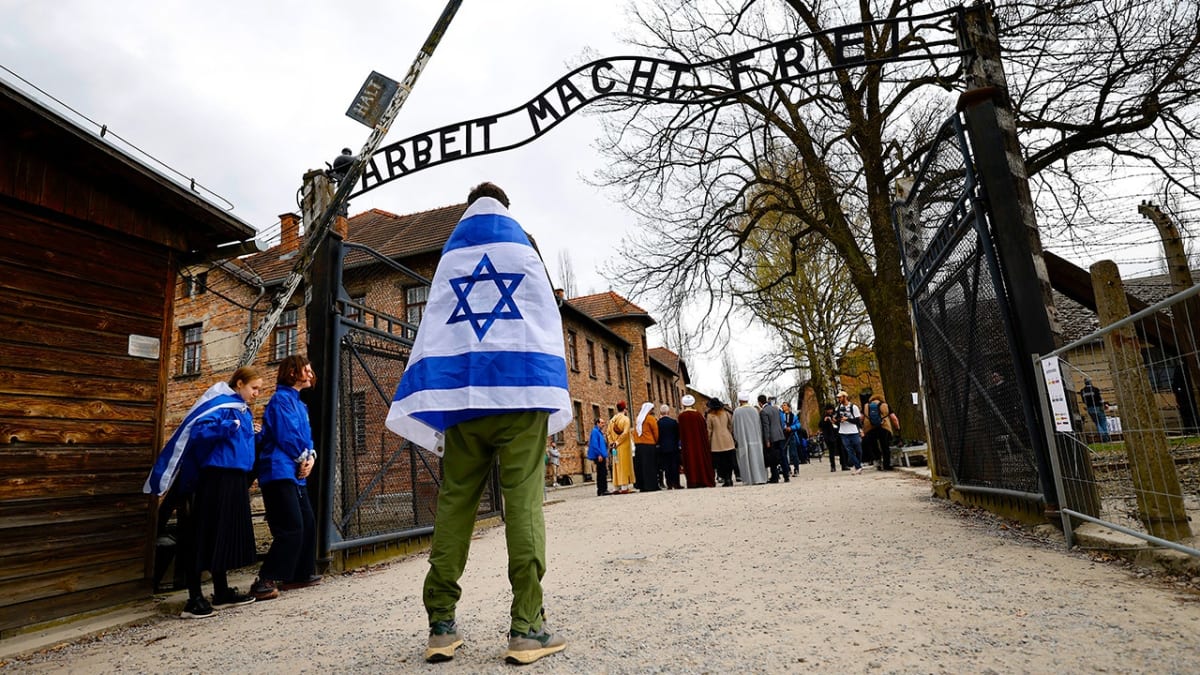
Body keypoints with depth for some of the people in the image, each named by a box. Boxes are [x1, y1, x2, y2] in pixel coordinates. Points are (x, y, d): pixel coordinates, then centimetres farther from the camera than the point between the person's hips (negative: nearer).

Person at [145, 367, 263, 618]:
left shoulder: (244, 411, 15)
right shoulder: (221, 404, -10)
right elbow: (198, 430, -24)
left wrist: (254, 435, 7)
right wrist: (230, 426, -28)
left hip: (235, 480, 9)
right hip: (216, 478, -9)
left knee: (225, 535, 15)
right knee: (204, 536, -3)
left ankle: (222, 592, 25)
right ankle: (195, 599, 4)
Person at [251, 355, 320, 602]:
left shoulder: (299, 403, 21)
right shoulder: (282, 398, -8)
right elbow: (286, 434, -17)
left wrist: (310, 456, 0)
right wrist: (302, 457, -4)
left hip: (296, 473, 10)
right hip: (280, 471, -10)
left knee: (307, 523, 13)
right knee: (291, 528, -15)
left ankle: (301, 574, 24)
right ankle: (265, 581, -8)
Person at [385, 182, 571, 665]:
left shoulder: (449, 261, 16)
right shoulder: (526, 255, 12)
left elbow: (431, 332, 9)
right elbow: (548, 325, 6)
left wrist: (430, 407, 6)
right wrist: (552, 397, 6)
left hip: (461, 395, 2)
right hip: (520, 392, -2)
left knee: (454, 505, 6)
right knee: (523, 504, -4)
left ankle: (441, 626, 9)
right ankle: (526, 628, -5)